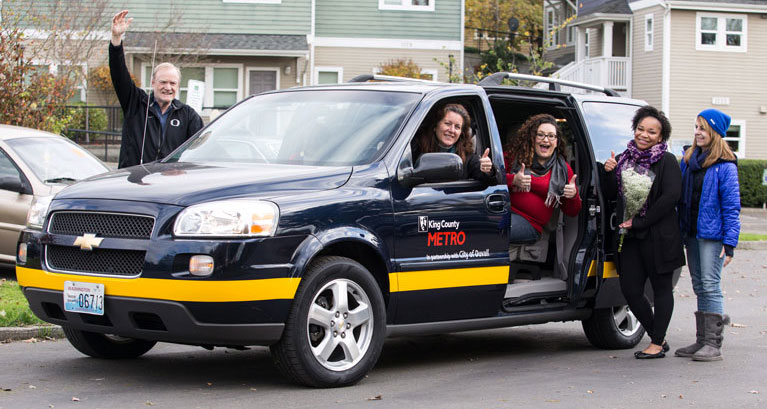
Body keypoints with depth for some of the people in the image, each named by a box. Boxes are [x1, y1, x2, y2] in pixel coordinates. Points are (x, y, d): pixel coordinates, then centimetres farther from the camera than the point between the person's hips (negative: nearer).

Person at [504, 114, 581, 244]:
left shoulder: (563, 169, 15)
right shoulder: (515, 155, 15)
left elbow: (572, 212, 18)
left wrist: (573, 196, -4)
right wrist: (512, 180, -11)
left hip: (529, 224, -2)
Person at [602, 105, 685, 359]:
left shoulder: (666, 161, -5)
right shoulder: (624, 159, 12)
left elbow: (670, 198, -14)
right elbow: (611, 195, 16)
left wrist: (639, 222, -14)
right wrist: (608, 173, -4)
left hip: (659, 235, -6)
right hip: (629, 236, 6)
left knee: (661, 288, 3)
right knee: (630, 289, 3)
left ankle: (657, 344, 8)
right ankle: (658, 338, 19)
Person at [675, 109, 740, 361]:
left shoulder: (724, 166, -9)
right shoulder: (688, 160, 12)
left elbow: (731, 205, -11)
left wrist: (729, 242, -16)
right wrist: (681, 230, 10)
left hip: (712, 234, -7)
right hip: (692, 233, 7)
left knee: (710, 285, -8)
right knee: (699, 287, 11)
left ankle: (713, 344, -5)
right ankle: (702, 340, 16)